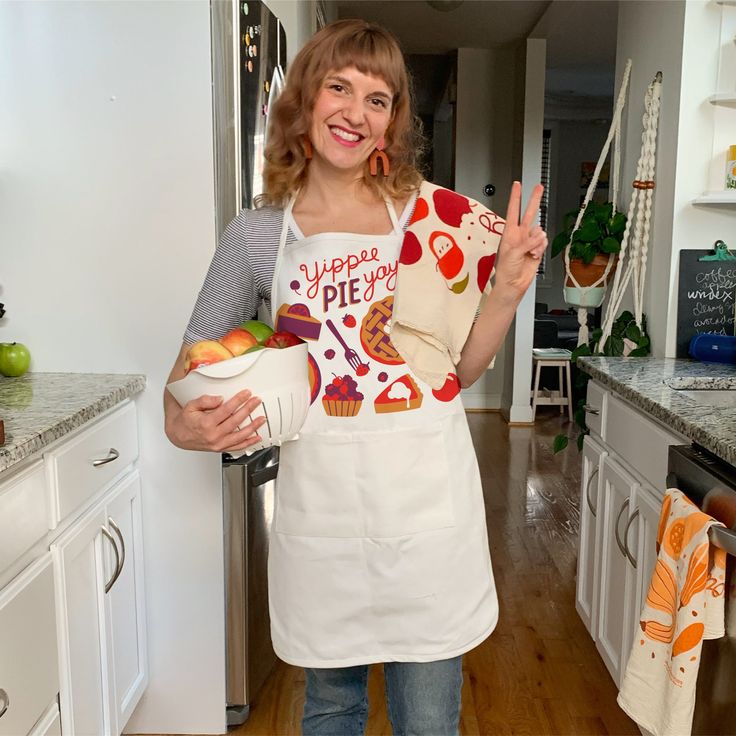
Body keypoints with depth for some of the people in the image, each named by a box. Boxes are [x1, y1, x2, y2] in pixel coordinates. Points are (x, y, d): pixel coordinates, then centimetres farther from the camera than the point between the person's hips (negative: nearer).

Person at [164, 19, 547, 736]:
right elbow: (192, 365, 8)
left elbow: (460, 369, 6)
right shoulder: (258, 234, -1)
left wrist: (506, 290, -8)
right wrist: (182, 423, -13)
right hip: (320, 509, 0)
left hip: (428, 508, 0)